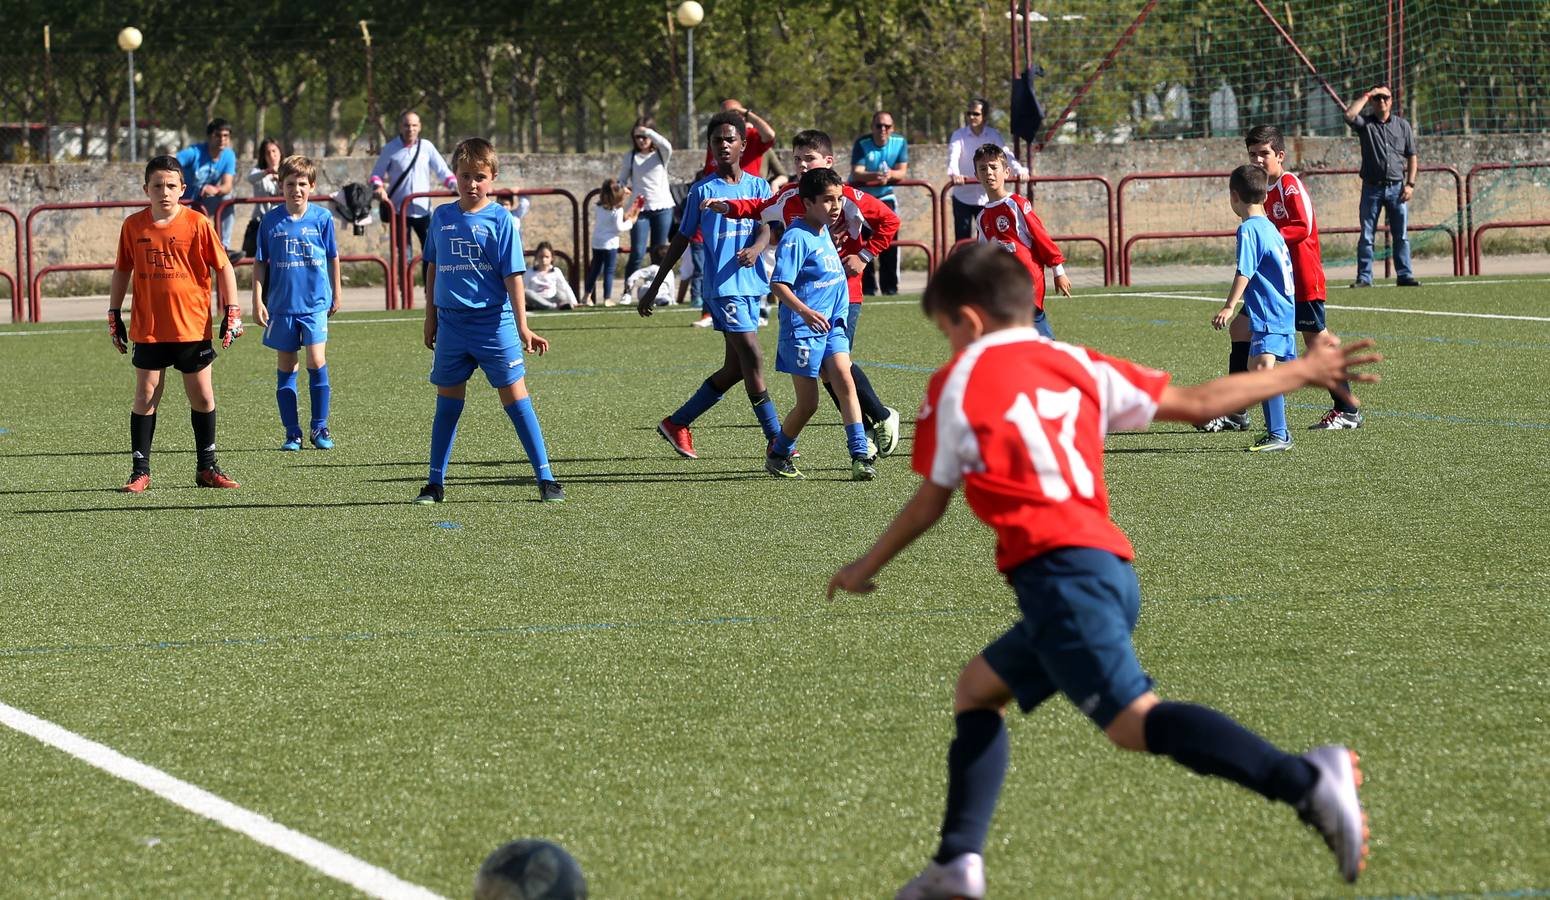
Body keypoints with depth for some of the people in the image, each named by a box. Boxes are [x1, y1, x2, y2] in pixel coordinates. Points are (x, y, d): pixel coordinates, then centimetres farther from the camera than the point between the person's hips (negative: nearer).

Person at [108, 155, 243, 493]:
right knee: (145, 397, 0)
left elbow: (223, 267, 1)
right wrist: (114, 315, 10)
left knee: (202, 397, 5)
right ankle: (140, 471, 5)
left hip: (193, 328, -1)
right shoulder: (133, 226, 1)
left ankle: (206, 467, 17)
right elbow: (121, 271, 13)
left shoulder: (198, 224, -5)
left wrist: (232, 313, -4)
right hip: (148, 329, 1)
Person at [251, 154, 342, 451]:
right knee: (285, 368, 5)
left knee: (317, 361, -12)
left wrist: (336, 294, 16)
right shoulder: (271, 221, 0)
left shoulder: (322, 218, 0)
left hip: (315, 303, -1)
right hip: (281, 304, 1)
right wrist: (257, 300, 0)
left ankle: (319, 427, 1)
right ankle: (292, 433, 12)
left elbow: (333, 258, 11)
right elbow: (259, 263, 5)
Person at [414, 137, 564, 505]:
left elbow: (513, 275, -6)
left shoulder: (500, 219, -4)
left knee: (515, 396, -4)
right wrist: (431, 318, 17)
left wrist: (522, 326, -10)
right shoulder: (442, 217, 8)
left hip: (493, 321, -4)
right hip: (451, 323, 4)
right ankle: (435, 483, 16)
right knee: (447, 402, 9)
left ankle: (546, 479, -1)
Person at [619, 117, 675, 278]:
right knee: (637, 253, -10)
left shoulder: (661, 154, 3)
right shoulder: (630, 156, 6)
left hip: (662, 208, 1)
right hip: (640, 209, -1)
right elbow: (622, 179, 10)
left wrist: (647, 131, -24)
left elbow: (667, 146, -21)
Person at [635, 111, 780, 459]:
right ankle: (775, 440, -10)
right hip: (720, 285, -5)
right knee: (752, 358, -13)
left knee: (735, 369, 8)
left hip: (751, 283, 5)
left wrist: (754, 249, -26)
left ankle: (677, 423, 22)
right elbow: (682, 239, 7)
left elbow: (765, 230, -2)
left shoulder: (758, 186, 10)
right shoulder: (703, 190, 1)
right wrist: (654, 287, 8)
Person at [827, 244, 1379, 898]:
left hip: (1059, 573, -8)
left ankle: (1304, 781, -38)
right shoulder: (1078, 365, 18)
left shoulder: (959, 382, 5)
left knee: (1134, 720, -20)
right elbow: (1194, 403, 17)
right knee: (977, 689, 22)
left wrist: (865, 570, 29)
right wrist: (1303, 372, 27)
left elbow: (929, 504, 13)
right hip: (1110, 568, 8)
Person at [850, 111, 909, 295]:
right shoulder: (862, 144, -19)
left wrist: (890, 174, -36)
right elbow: (856, 174, -30)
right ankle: (867, 286, -2)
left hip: (885, 196, 2)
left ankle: (889, 285, 0)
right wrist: (874, 176, -50)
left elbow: (902, 172, -13)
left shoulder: (900, 142, -10)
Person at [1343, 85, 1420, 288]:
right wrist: (1367, 96, -8)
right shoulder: (1365, 123, 5)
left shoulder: (1403, 125, 11)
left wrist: (1410, 184, 1)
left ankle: (1404, 275, 7)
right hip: (1372, 187, -1)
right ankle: (1364, 277, 1)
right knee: (1366, 235, -1)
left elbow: (1412, 157, 11)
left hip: (1396, 188, 1)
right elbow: (1349, 115, -18)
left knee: (1401, 235, 3)